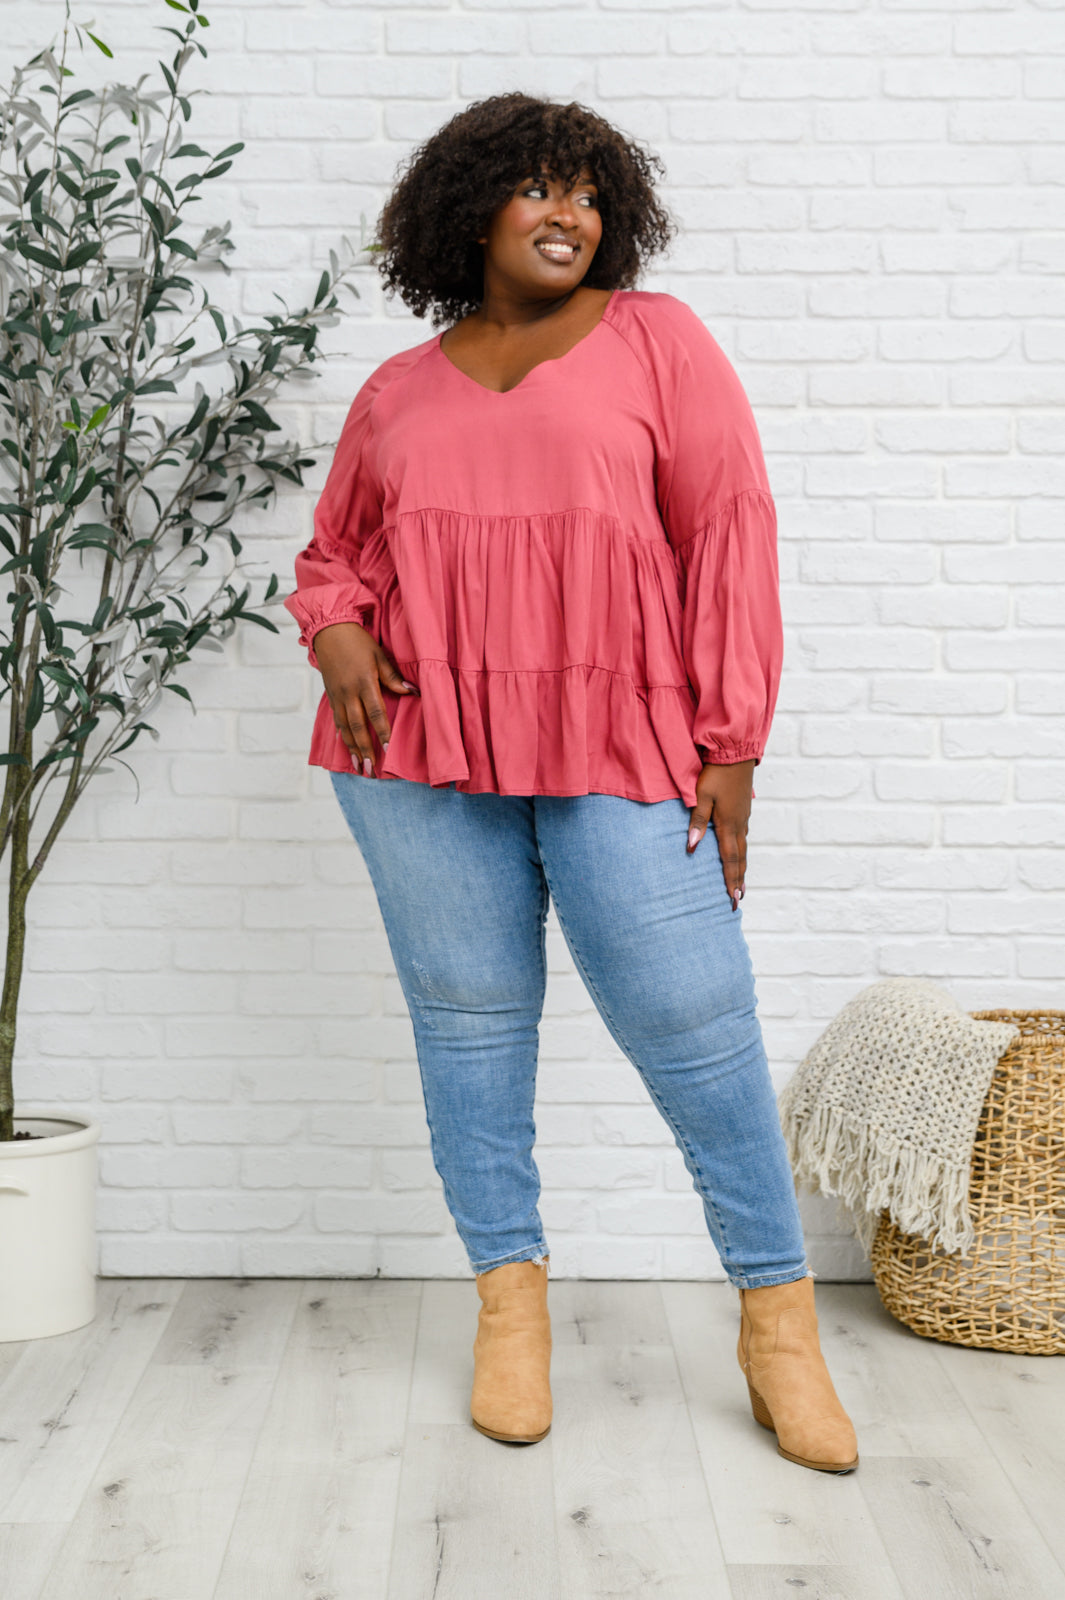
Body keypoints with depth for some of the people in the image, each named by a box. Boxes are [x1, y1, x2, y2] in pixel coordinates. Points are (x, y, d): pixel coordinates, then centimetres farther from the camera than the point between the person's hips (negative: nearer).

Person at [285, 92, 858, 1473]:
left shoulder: (654, 338, 9)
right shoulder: (396, 392, 16)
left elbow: (729, 533, 2)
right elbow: (333, 553, 24)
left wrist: (730, 741, -5)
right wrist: (335, 630, -1)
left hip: (619, 746, -2)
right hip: (420, 746, 3)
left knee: (695, 1019, -6)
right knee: (468, 1016, 5)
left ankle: (780, 1318, 10)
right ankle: (510, 1293, 20)